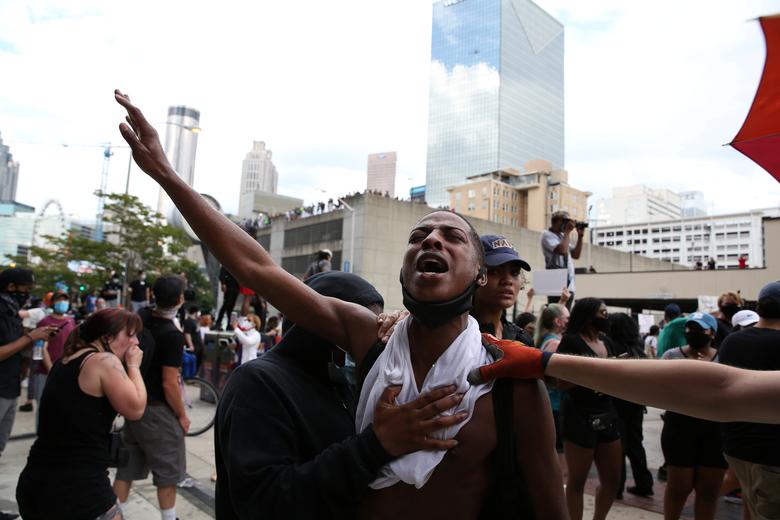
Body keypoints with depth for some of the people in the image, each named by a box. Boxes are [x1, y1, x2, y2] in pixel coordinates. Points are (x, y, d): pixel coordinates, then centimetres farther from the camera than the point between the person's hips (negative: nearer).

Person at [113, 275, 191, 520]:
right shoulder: (173, 334, -23)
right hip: (158, 410, -7)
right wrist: (182, 415, -9)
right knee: (168, 473, 7)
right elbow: (169, 384, -22)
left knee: (127, 468, 18)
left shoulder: (140, 317, -3)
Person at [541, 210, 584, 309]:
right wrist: (568, 231, -9)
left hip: (569, 285, 8)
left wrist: (580, 235, 11)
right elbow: (562, 250, -20)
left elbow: (576, 255, 18)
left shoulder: (563, 236, 20)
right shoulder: (547, 235, -5)